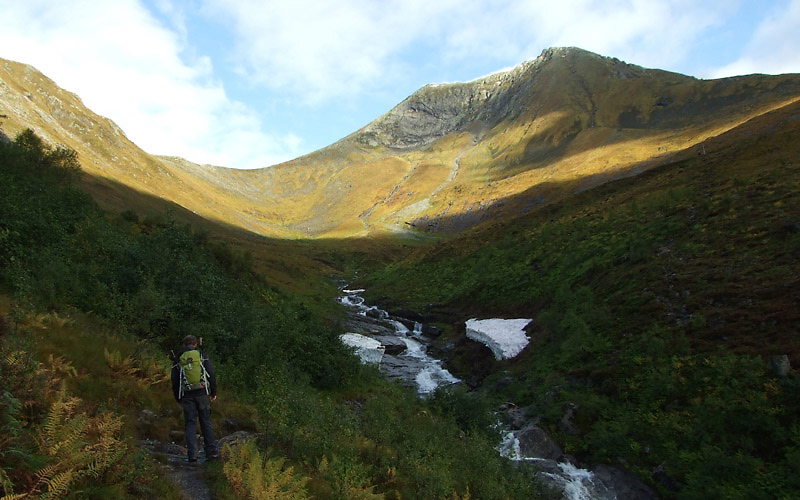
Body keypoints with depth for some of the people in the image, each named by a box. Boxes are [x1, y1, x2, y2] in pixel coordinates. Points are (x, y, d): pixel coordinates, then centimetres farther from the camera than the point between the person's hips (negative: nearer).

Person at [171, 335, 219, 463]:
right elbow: (211, 375, 0)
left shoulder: (178, 360, 8)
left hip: (187, 396, 0)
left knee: (190, 424, 5)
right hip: (202, 393, 0)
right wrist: (213, 393, 7)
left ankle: (192, 454, -2)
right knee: (206, 422, 8)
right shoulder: (202, 356, 5)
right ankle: (211, 452, 9)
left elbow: (175, 381, 9)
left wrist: (178, 398, 18)